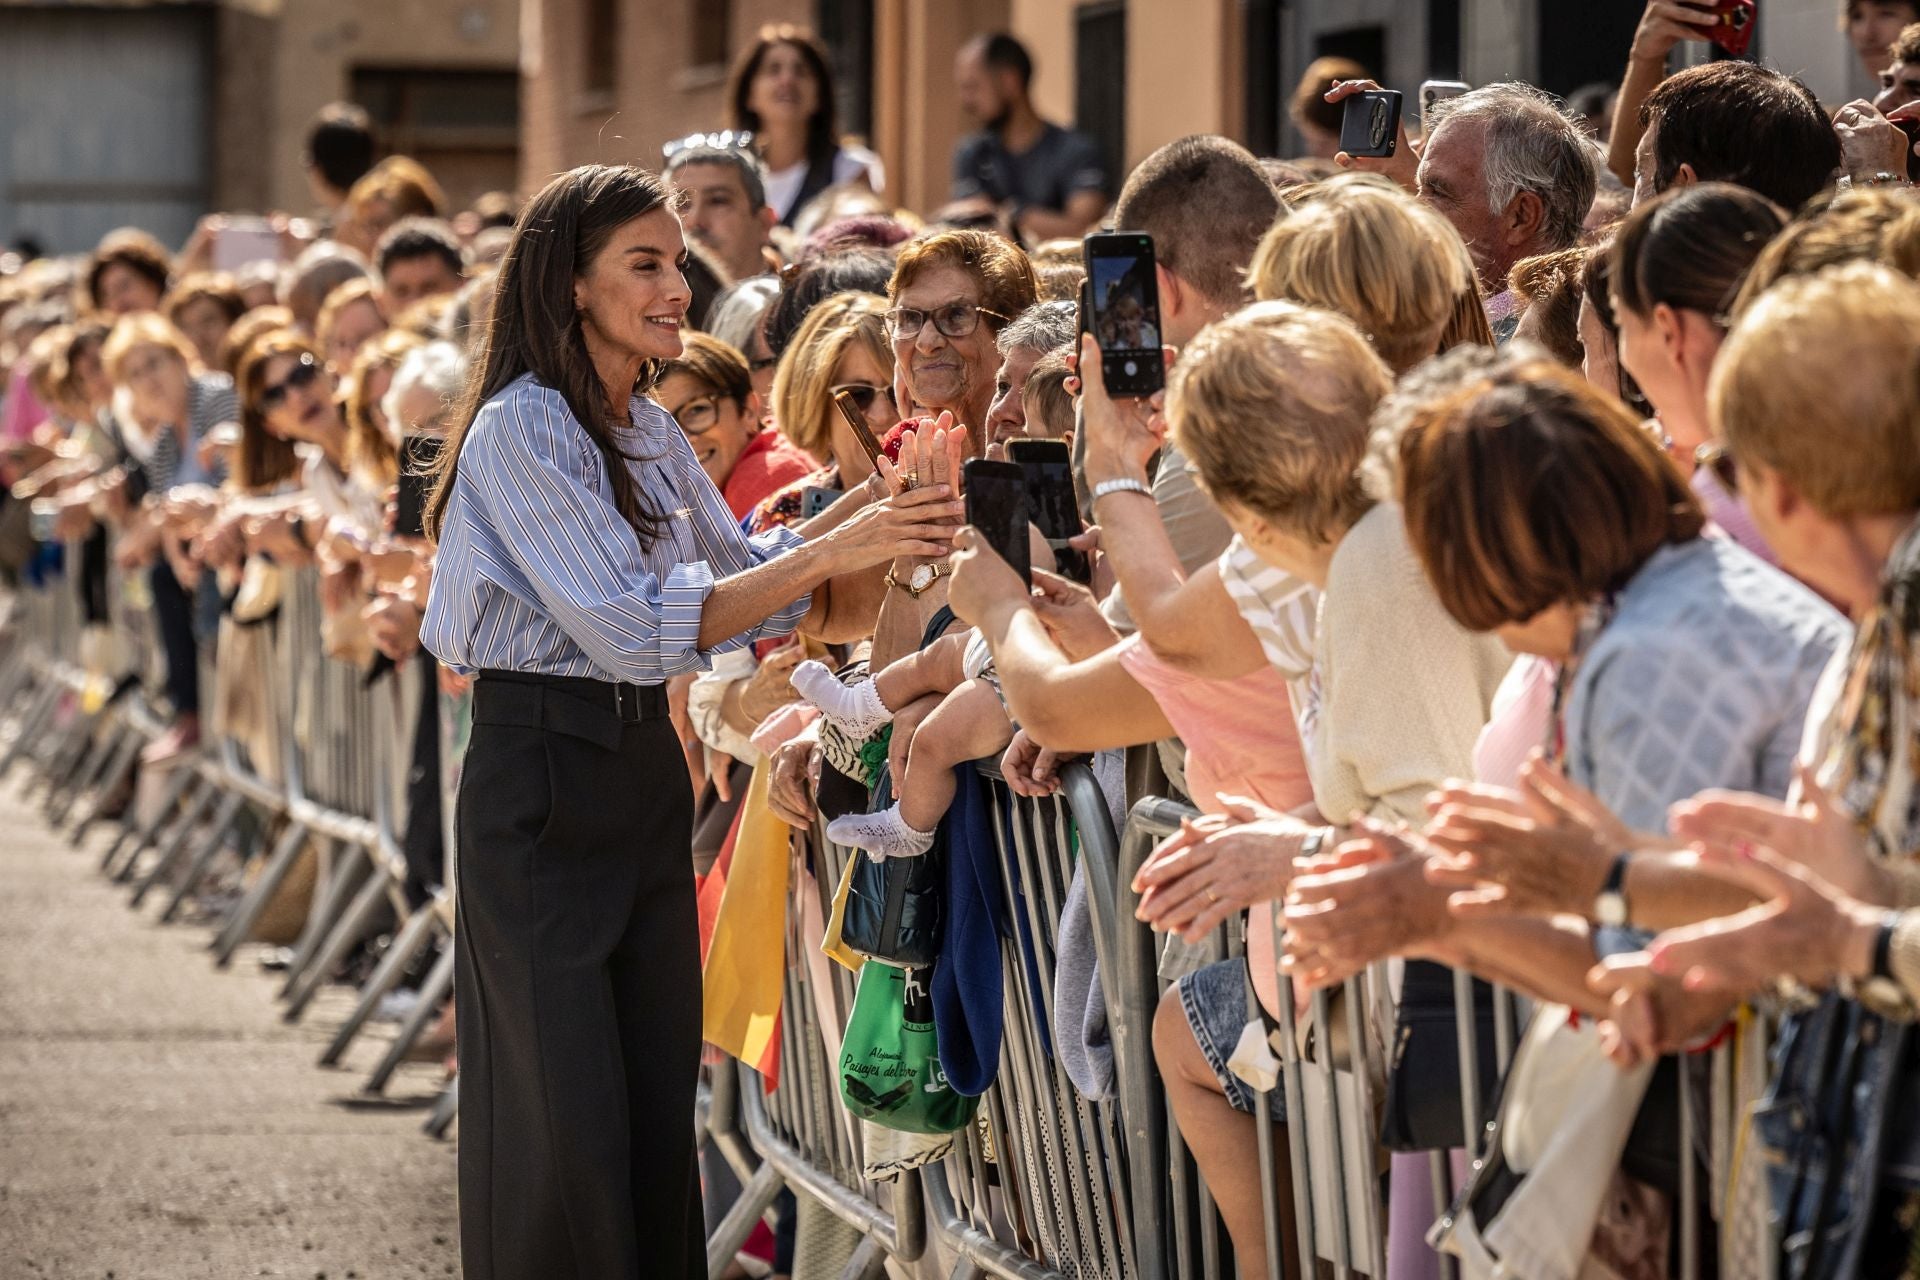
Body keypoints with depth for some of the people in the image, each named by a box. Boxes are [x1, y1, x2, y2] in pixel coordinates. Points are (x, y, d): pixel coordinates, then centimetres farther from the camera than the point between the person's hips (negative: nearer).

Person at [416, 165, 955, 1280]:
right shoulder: (521, 432, -15)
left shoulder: (650, 432, 11)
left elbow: (738, 565, 16)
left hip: (646, 768, 8)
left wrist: (886, 516, 0)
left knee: (660, 1097, 8)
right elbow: (636, 623, -21)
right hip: (542, 780, -8)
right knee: (565, 1120, -4)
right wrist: (831, 555, -24)